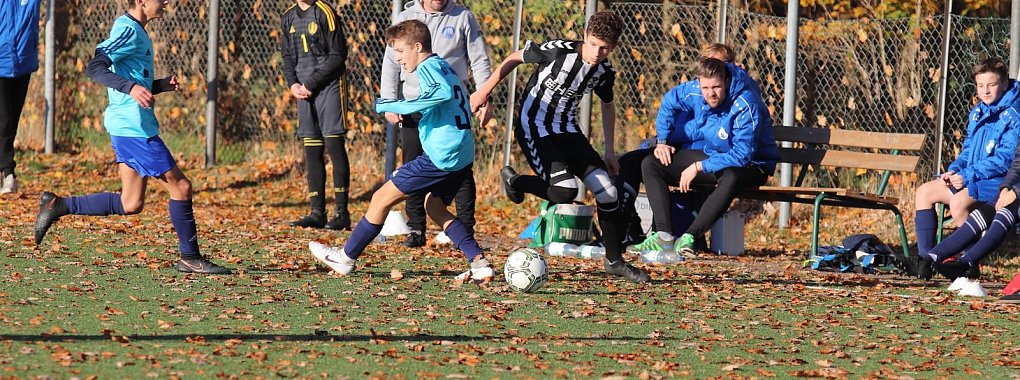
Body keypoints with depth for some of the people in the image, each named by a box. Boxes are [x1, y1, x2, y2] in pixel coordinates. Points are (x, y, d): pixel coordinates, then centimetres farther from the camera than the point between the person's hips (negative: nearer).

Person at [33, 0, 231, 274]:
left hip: (126, 127, 10)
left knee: (131, 205, 11)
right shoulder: (128, 31, -13)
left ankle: (58, 206, 14)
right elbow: (95, 68, -23)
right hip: (134, 127, -10)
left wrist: (160, 85, 10)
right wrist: (132, 87, -34)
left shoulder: (136, 32, 18)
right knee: (180, 186, -3)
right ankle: (190, 258, 5)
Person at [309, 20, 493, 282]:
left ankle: (346, 258, 9)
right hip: (463, 156, 10)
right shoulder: (445, 67, 19)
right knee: (435, 208, 23)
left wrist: (399, 107, -25)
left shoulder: (428, 67, -10)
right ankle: (479, 264, 10)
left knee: (382, 199, 0)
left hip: (441, 155, -10)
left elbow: (444, 92, -30)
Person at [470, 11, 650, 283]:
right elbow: (515, 58, -5)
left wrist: (609, 150, 17)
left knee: (607, 190, -5)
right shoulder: (559, 51, -21)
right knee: (565, 191, -26)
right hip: (534, 128, -6)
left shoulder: (605, 71, -2)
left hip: (567, 132, 6)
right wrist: (485, 91, -3)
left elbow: (607, 105, 19)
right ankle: (514, 181, 5)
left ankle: (614, 261, 10)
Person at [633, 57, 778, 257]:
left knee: (731, 177, -44)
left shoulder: (746, 106, -28)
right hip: (711, 156, 7)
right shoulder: (696, 92, -10)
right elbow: (669, 104, 13)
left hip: (751, 165, -7)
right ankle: (664, 235, -21)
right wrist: (662, 142, 7)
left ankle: (689, 237, -38)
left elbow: (742, 155, -31)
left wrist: (699, 167, -28)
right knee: (650, 164, -5)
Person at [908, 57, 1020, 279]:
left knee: (959, 201, -33)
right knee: (924, 192, 2)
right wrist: (953, 170, 0)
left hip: (1001, 181, -9)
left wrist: (967, 176, -22)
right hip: (973, 179, 9)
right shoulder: (978, 113, 14)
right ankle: (925, 259, 0)